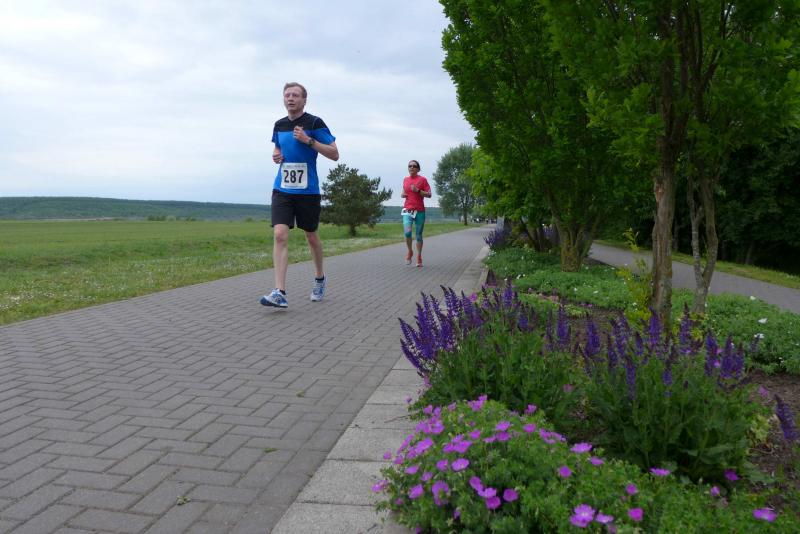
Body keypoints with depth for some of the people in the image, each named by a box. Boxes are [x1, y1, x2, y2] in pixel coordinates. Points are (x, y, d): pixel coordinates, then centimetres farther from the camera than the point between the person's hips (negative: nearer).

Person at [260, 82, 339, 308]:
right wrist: (276, 156, 4)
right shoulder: (279, 125, 10)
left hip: (308, 190, -3)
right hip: (282, 189, 3)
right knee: (280, 235, -13)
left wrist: (309, 140, -17)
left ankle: (320, 278, 36)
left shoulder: (315, 123, -4)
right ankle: (280, 292, -16)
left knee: (311, 236, 11)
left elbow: (334, 154, -6)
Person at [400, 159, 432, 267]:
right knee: (407, 232, -19)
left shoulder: (422, 179, -1)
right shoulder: (405, 179, 11)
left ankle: (419, 257, 19)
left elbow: (429, 195, -4)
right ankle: (410, 252, 5)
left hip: (420, 211, -2)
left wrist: (418, 190, -17)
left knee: (419, 235, 6)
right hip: (407, 210, 2)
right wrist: (402, 194, 4)